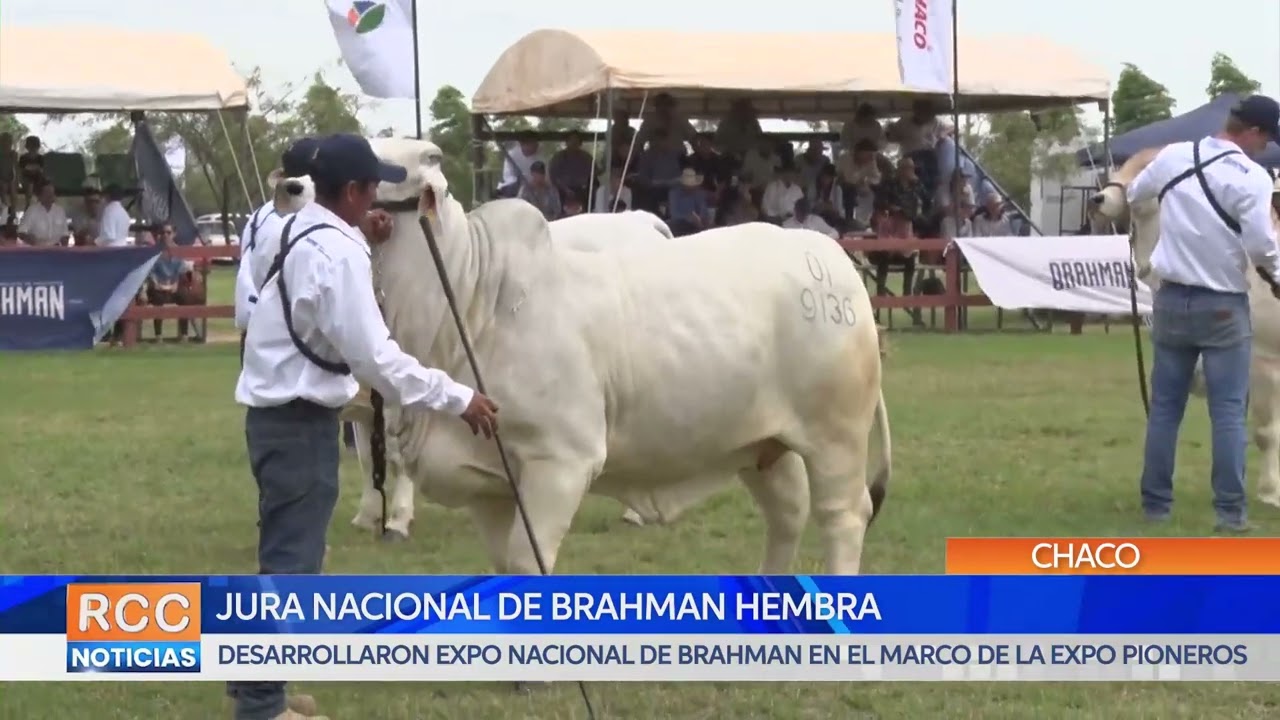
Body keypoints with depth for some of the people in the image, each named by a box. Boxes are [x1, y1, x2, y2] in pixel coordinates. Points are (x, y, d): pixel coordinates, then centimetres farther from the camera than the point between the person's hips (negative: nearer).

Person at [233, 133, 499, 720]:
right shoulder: (336, 252, -21)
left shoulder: (304, 231, 9)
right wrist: (457, 399, -20)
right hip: (300, 421, -10)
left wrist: (363, 239, 14)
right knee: (292, 564, -5)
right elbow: (375, 356, -25)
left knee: (284, 556, 21)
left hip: (280, 412, 10)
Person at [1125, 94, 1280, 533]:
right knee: (1229, 411, 0)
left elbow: (1134, 194, 17)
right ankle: (1230, 511, -1)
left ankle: (1155, 504, 13)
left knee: (1164, 407, 10)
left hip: (1172, 300, 5)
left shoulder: (1173, 156, 1)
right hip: (1224, 306, -5)